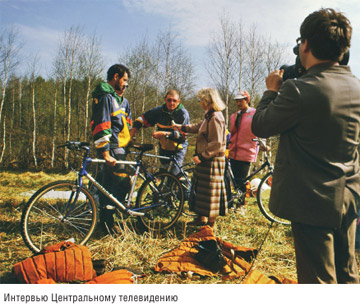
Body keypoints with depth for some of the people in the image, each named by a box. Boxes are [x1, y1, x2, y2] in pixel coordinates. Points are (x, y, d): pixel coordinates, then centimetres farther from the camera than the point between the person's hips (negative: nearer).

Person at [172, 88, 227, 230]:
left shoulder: (215, 118, -20)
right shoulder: (209, 115, 12)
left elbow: (216, 144, -24)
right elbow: (199, 127, 30)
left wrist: (201, 156, -21)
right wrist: (182, 127, 35)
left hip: (212, 160, -10)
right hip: (206, 160, 10)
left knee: (209, 190, -1)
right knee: (200, 188, 18)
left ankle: (211, 223, 12)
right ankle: (201, 218, 30)